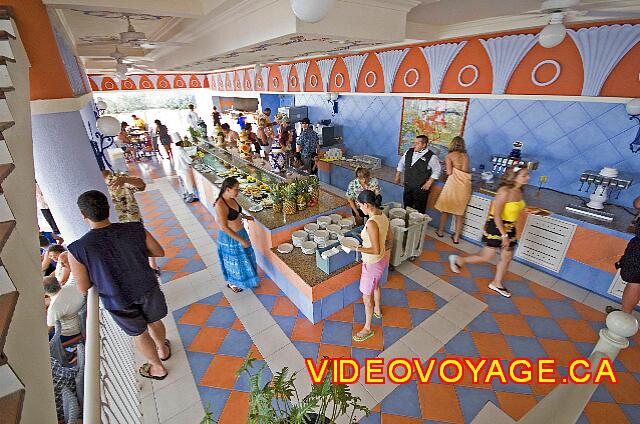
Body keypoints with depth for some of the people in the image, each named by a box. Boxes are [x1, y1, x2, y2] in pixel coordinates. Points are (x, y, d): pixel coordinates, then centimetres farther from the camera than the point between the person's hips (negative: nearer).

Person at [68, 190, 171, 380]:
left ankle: (158, 368, 47)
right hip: (147, 290, 1)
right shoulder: (136, 230, -22)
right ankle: (163, 349, 57)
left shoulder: (77, 250, -25)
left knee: (139, 333, 25)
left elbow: (84, 288, -11)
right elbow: (159, 252, -5)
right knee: (154, 322, 29)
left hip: (117, 301, -1)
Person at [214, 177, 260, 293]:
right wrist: (241, 240, -25)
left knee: (243, 257, 25)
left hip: (240, 232, 8)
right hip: (230, 237, -8)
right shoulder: (221, 205, -30)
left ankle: (242, 277, 50)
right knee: (233, 261, 14)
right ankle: (231, 283, 40)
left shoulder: (231, 199, -4)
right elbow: (225, 227, -28)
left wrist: (245, 216, 1)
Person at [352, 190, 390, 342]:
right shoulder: (383, 216, -5)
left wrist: (357, 249, -24)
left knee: (366, 297, 11)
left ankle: (367, 329, 31)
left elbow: (376, 250, -31)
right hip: (382, 260, 9)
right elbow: (387, 236, 11)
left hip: (372, 264, -9)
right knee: (376, 286, 33)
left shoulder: (371, 223, -33)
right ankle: (378, 310, 59)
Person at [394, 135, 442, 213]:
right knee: (406, 206, 17)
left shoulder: (431, 157, -14)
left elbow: (437, 170, -7)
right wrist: (397, 176, 12)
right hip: (407, 185, 5)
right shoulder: (409, 152, 2)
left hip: (421, 188, -5)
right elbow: (401, 164, 15)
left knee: (419, 209, 3)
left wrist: (429, 182, -12)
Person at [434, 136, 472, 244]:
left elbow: (449, 172, -10)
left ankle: (440, 231, 27)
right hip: (465, 185, 4)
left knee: (445, 209, 14)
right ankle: (456, 236, 17)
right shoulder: (466, 156, 9)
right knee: (460, 212, 12)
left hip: (453, 183, -3)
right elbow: (466, 170, 6)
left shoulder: (449, 156, -3)